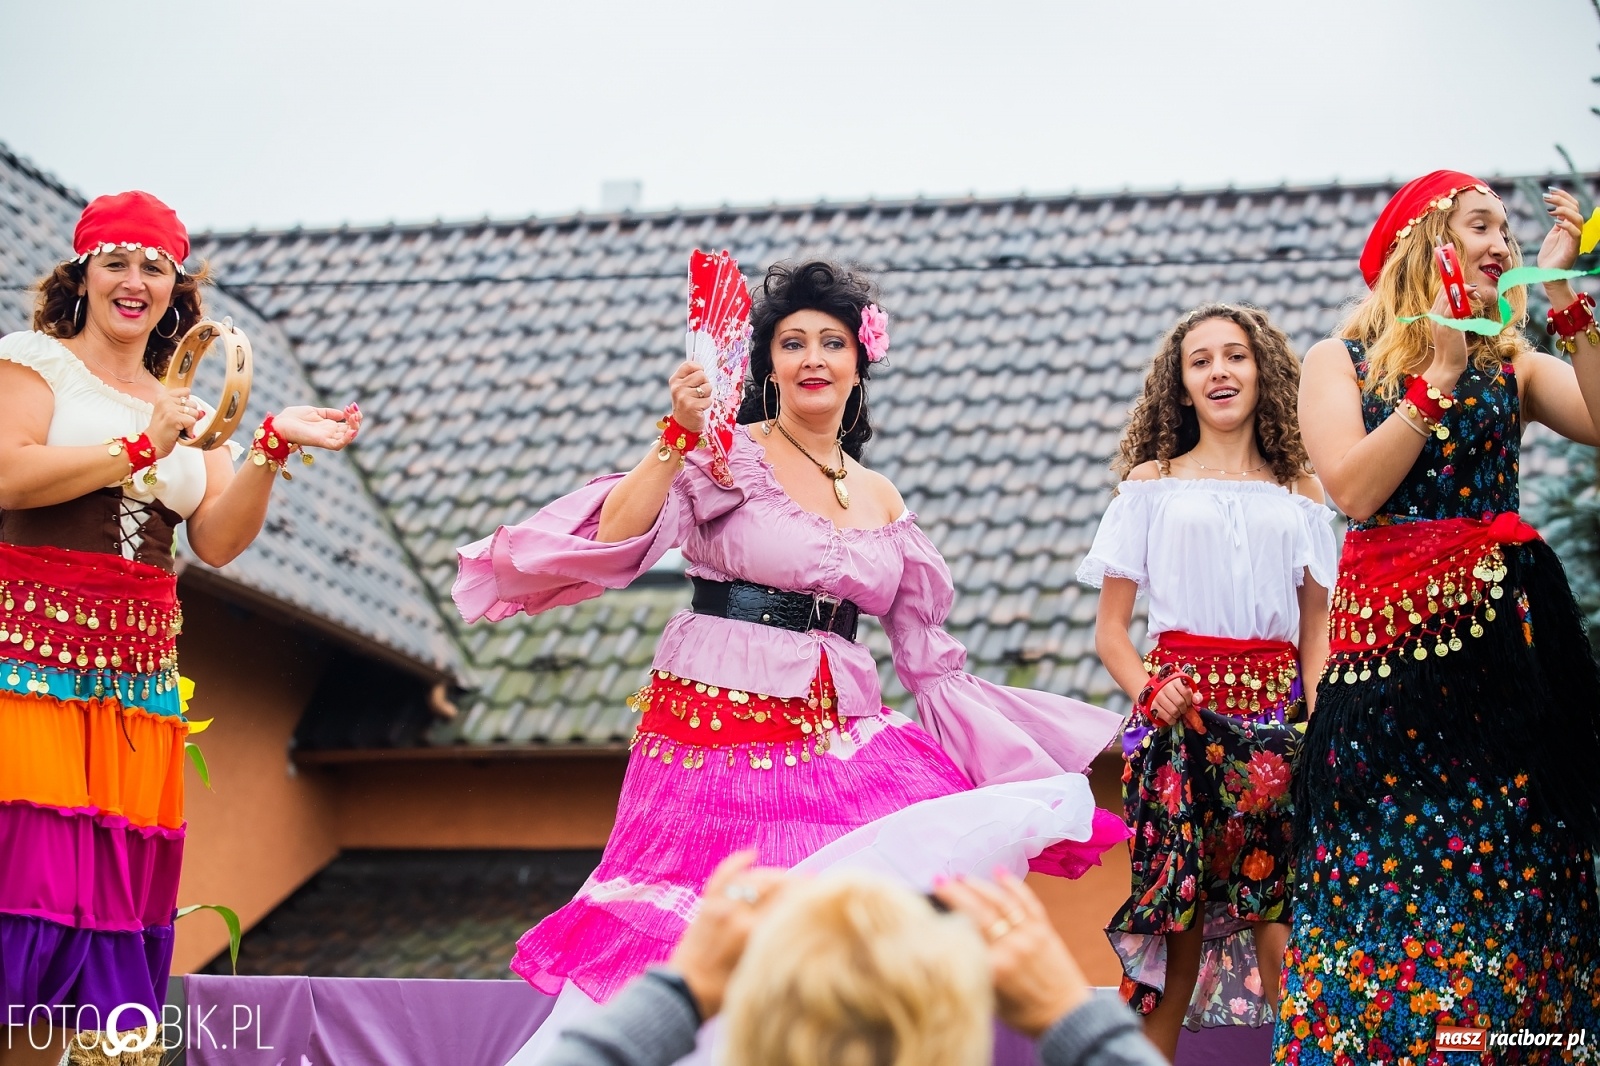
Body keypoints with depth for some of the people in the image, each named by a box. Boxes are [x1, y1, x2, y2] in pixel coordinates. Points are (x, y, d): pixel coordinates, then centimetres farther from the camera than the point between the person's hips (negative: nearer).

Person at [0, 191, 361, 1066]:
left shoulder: (186, 407, 20)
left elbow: (217, 541, 11)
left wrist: (270, 450, -2)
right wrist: (141, 448, -12)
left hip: (135, 667, 5)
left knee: (114, 881, -1)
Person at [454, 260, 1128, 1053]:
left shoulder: (882, 501, 16)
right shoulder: (724, 456, 0)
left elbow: (928, 657, 18)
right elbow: (616, 545, -15)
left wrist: (1025, 770, 14)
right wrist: (677, 439, -25)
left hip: (842, 735, 5)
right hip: (720, 731, -4)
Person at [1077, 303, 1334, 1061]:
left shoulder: (1297, 495, 15)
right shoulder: (1151, 484, 11)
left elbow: (1317, 633, 15)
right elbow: (1110, 630, 8)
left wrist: (1320, 716, -3)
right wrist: (1149, 692, -11)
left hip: (1275, 714, 1)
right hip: (1180, 708, -1)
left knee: (1277, 912, -9)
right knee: (1175, 914, -5)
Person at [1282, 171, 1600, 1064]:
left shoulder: (1511, 363, 13)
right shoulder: (1340, 363, 8)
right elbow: (1355, 490, -9)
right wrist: (1441, 372, -9)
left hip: (1510, 628, 2)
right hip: (1393, 627, -2)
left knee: (1514, 856, -2)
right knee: (1390, 859, -4)